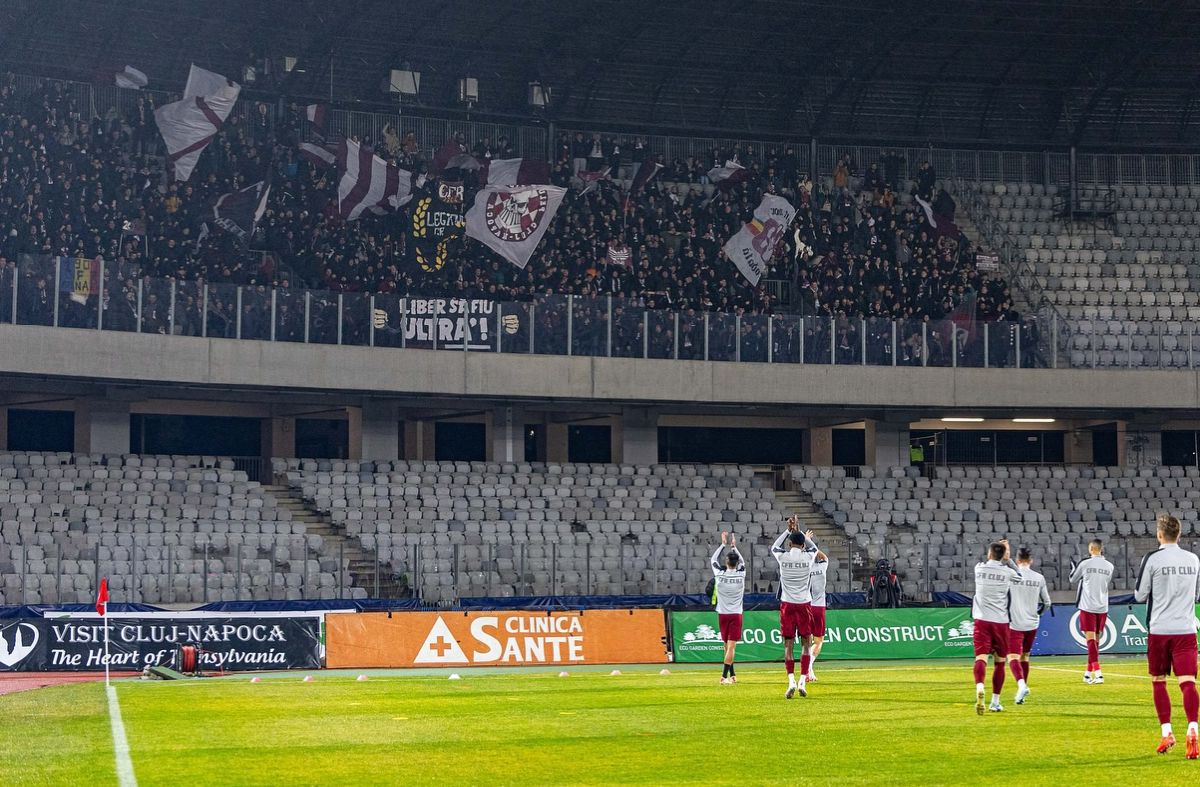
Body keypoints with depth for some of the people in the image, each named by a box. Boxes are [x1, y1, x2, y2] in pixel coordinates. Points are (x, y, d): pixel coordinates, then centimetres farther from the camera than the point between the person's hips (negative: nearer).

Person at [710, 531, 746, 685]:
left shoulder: (720, 575, -7)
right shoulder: (741, 575, -6)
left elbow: (713, 559, 10)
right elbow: (742, 561, 16)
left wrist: (723, 544, 18)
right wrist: (734, 546, 25)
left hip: (723, 614, 1)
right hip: (736, 614, -1)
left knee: (727, 645, 12)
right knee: (731, 645, -5)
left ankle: (732, 674, 16)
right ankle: (724, 675, -15)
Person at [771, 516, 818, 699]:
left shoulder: (783, 557, -4)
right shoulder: (808, 557, -3)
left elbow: (774, 547, 21)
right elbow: (813, 547, 22)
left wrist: (789, 530, 27)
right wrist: (799, 530, 27)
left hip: (787, 604, 0)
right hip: (804, 604, 0)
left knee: (788, 644, 4)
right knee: (806, 643, 8)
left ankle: (791, 680, -9)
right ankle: (802, 681, -1)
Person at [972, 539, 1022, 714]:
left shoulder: (979, 568, 5)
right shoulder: (1007, 572, -1)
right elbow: (1019, 576, 22)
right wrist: (1007, 558, 22)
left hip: (982, 620, 0)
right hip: (1000, 621, 0)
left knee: (981, 658, -10)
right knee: (999, 662, 14)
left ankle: (979, 688, -40)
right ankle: (995, 702, 17)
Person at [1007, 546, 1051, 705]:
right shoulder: (1039, 578, 3)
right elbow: (1047, 603, 9)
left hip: (1015, 624, -4)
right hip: (1032, 624, 4)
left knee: (1013, 657, -8)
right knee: (1025, 656, 18)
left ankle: (1022, 685, -31)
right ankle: (1022, 690, 22)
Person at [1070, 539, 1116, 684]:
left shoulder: (1084, 563, -5)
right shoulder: (1109, 566, 5)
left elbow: (1073, 580, 10)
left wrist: (1073, 567, 29)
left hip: (1088, 606, -4)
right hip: (1102, 608, 4)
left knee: (1091, 639, -8)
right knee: (1096, 639, 14)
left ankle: (1098, 673, -22)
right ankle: (1089, 673, 21)